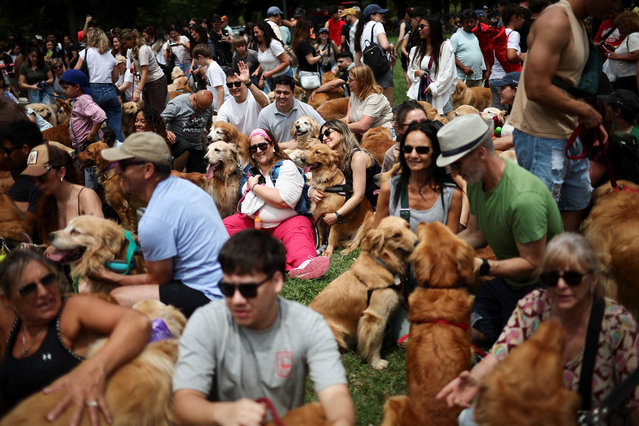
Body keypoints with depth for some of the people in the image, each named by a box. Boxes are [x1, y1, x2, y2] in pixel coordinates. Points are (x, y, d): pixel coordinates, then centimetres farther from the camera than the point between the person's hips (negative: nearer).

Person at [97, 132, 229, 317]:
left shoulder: (155, 219, -21)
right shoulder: (182, 184, 8)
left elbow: (159, 279, -8)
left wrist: (117, 278, 4)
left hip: (206, 297, -10)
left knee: (118, 298, -18)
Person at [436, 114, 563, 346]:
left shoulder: (524, 198, -33)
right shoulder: (476, 181, -5)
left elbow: (532, 264, -27)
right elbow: (476, 233, 7)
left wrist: (483, 266, -34)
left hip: (538, 286, -8)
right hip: (506, 279, 8)